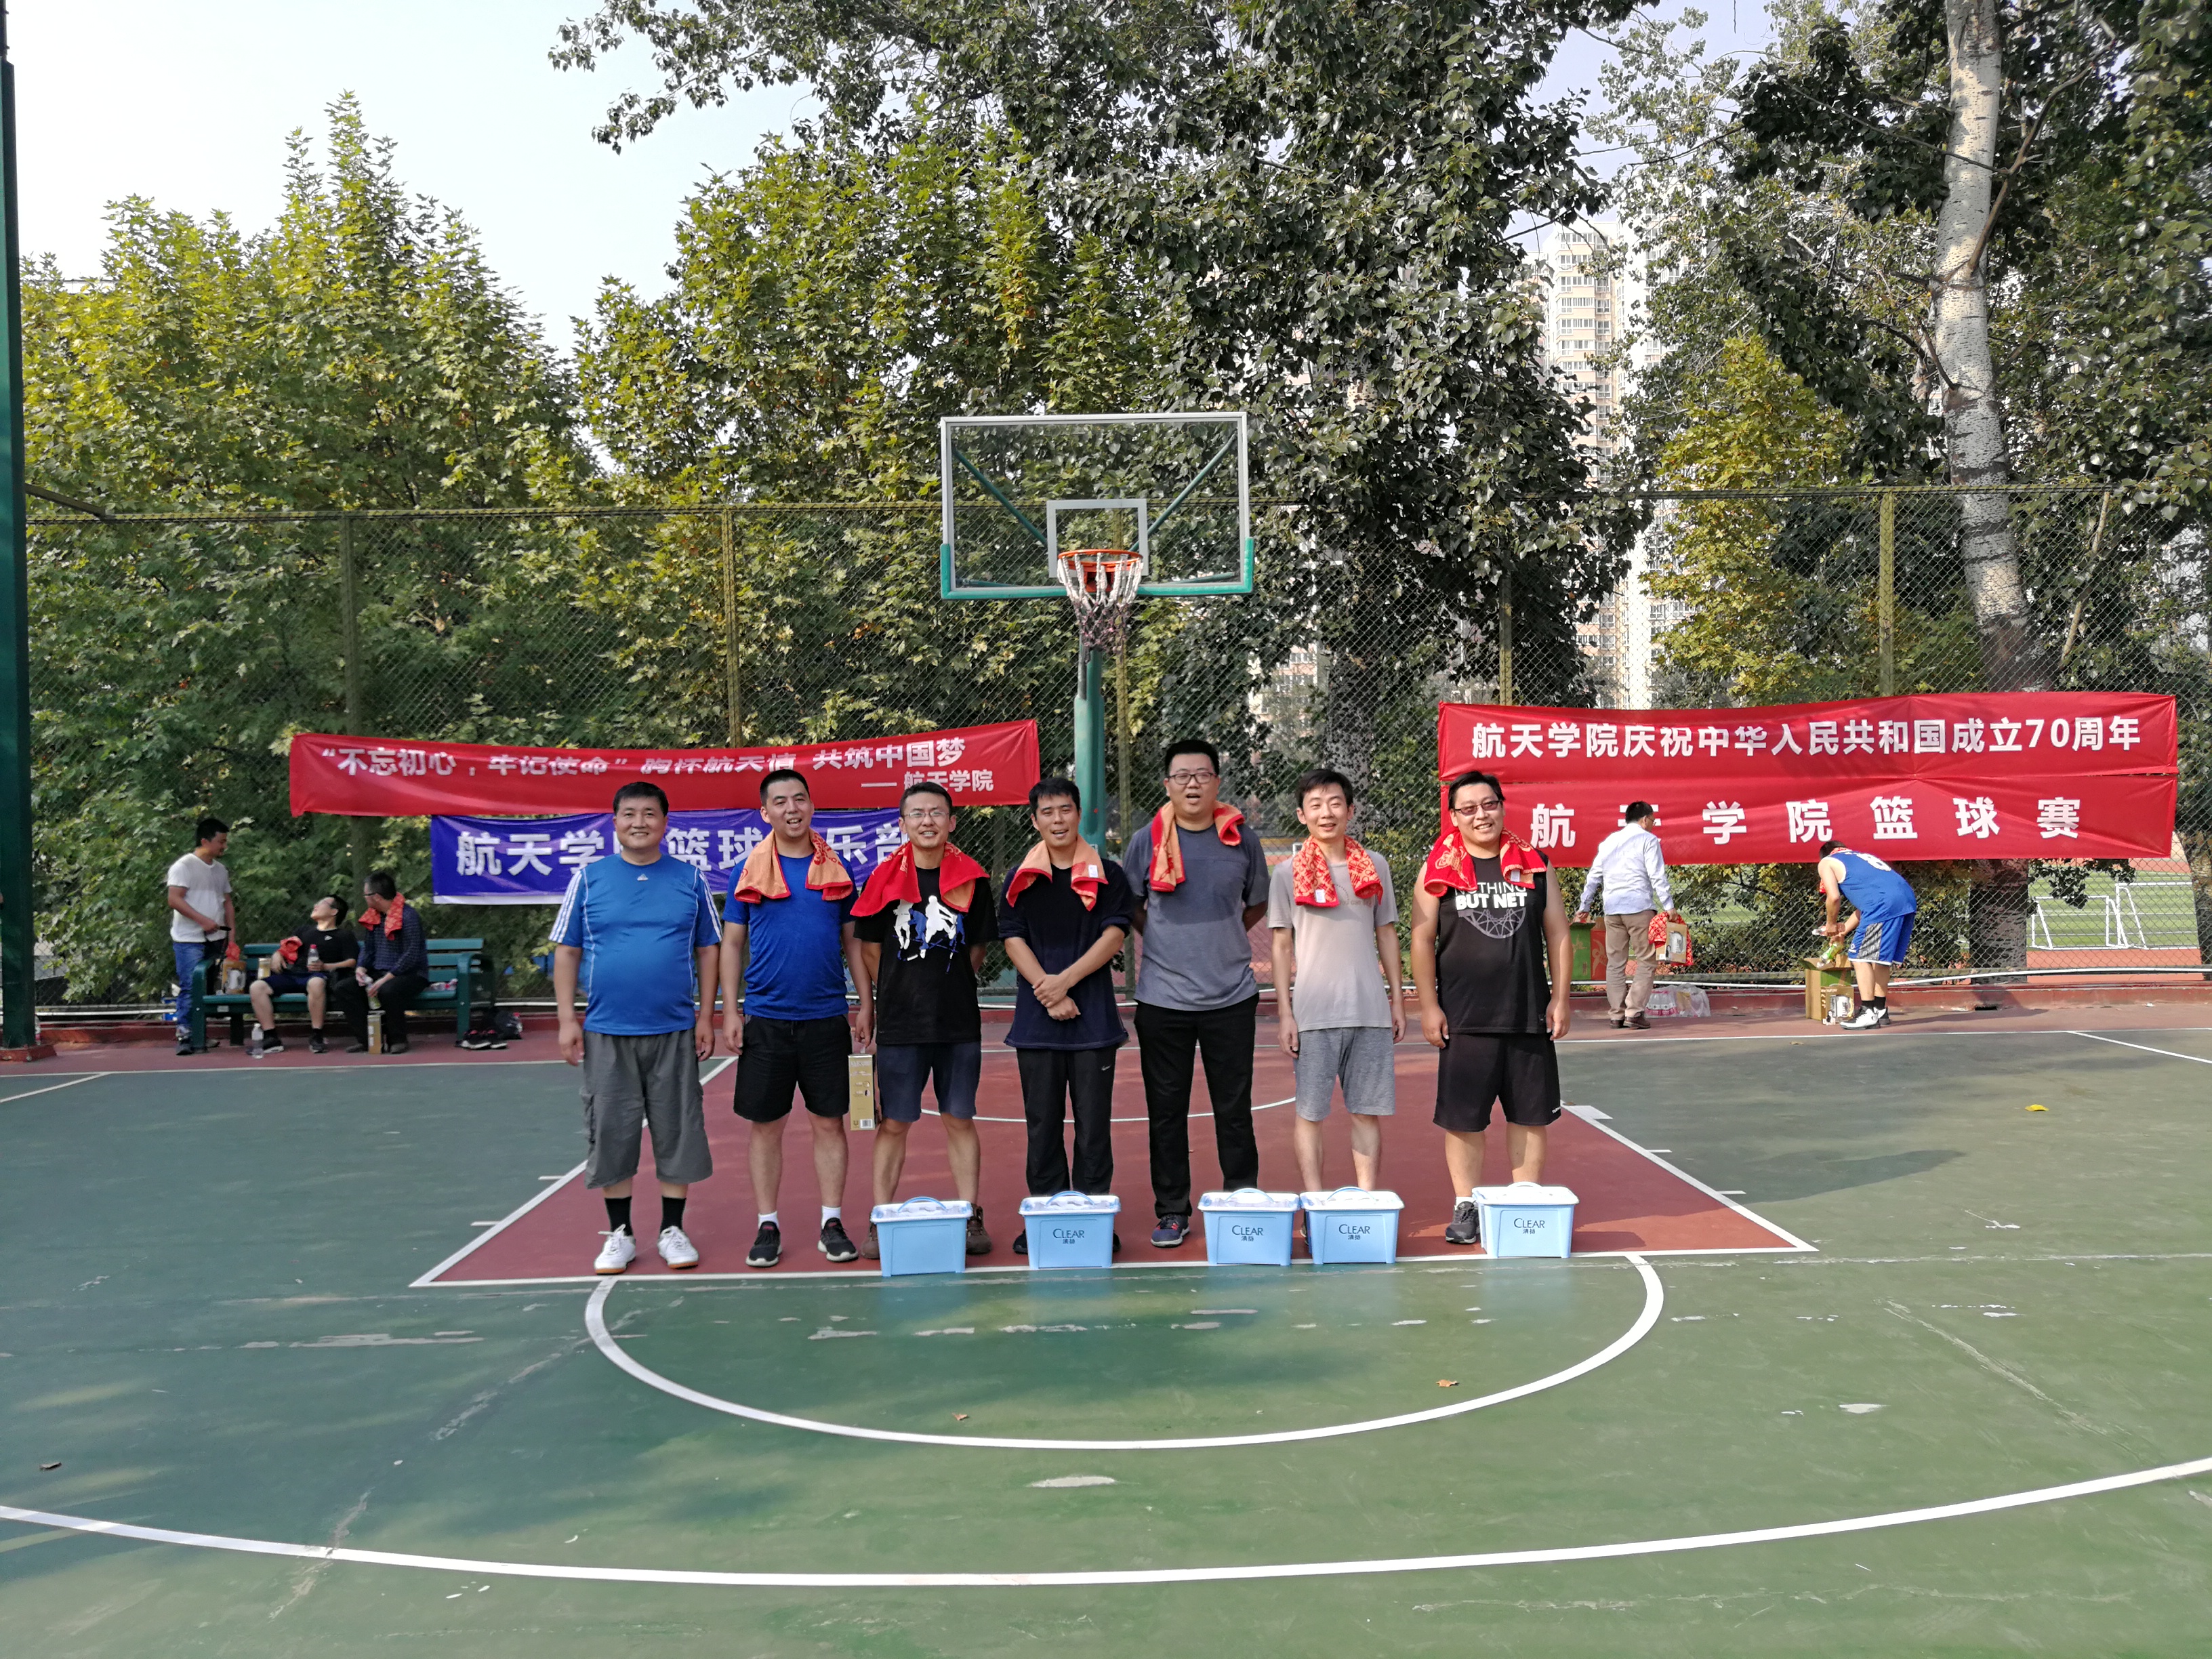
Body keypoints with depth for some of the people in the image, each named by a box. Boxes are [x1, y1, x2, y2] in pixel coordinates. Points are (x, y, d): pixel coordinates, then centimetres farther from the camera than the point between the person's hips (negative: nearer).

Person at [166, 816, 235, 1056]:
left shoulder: (220, 870, 18)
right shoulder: (184, 866, -5)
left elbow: (228, 902, 22)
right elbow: (174, 900, -14)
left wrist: (232, 934, 12)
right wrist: (203, 920, -20)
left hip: (216, 939, 7)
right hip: (190, 940, -7)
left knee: (211, 988, 5)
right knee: (190, 988, -11)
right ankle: (184, 1036, -9)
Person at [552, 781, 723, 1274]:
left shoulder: (691, 879, 4)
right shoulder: (589, 878, 3)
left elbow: (708, 950, 7)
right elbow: (566, 952, 5)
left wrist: (706, 1016, 1)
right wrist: (567, 1020, -2)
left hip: (674, 1032, 0)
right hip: (606, 1031, 0)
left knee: (677, 1132, 4)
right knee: (611, 1134, 5)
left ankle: (672, 1230, 16)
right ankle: (620, 1234, 17)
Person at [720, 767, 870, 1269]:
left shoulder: (837, 869, 5)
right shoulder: (748, 871, 2)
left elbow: (853, 941, 10)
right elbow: (732, 943, 5)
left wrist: (866, 1005, 5)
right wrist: (730, 1010, -2)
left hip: (825, 1018, 1)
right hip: (765, 1019, -1)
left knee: (829, 1121, 5)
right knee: (765, 1124, 4)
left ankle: (832, 1223, 14)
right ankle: (768, 1226, 15)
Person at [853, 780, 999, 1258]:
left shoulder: (972, 879, 1)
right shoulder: (885, 879, -1)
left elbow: (977, 949, 10)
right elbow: (870, 949, 7)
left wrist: (947, 986, 8)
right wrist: (904, 993, 9)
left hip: (959, 1022, 1)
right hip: (899, 1023, -1)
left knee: (960, 1120, 6)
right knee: (893, 1124, 4)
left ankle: (970, 1218, 14)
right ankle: (880, 1223, 12)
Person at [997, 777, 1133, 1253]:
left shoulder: (1107, 874, 5)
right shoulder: (1020, 878, 8)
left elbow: (1114, 934, -4)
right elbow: (1013, 939, 1)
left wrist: (1067, 979, -13)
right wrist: (1048, 991, -12)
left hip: (1094, 1016, -1)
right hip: (1036, 1019, 1)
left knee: (1094, 1120, 1)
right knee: (1041, 1120, 5)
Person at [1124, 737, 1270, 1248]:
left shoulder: (1241, 839, 2)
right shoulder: (1147, 841, -1)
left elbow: (1257, 904, 16)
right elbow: (1126, 907, 13)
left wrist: (1218, 939, 10)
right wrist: (1171, 940, 8)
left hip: (1231, 995, 0)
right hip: (1163, 998, 0)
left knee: (1234, 1109, 7)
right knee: (1166, 1110, 5)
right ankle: (1171, 1212, 15)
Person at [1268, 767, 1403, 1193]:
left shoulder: (1375, 866, 8)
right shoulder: (1287, 873, 2)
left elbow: (1387, 935, 14)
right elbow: (1281, 946, 3)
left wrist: (1397, 1001, 11)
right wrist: (1284, 1013, -3)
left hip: (1371, 1010, 2)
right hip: (1313, 1013, -2)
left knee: (1368, 1112, 5)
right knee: (1310, 1113, 1)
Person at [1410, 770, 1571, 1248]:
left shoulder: (1534, 864, 6)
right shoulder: (1439, 870, 1)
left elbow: (1557, 934, 9)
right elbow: (1422, 940, 0)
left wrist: (1559, 997, 4)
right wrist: (1428, 1006, -5)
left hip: (1529, 1014, 2)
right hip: (1463, 1018, -2)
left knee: (1530, 1114, 8)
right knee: (1462, 1117, 3)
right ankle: (1466, 1206, 15)